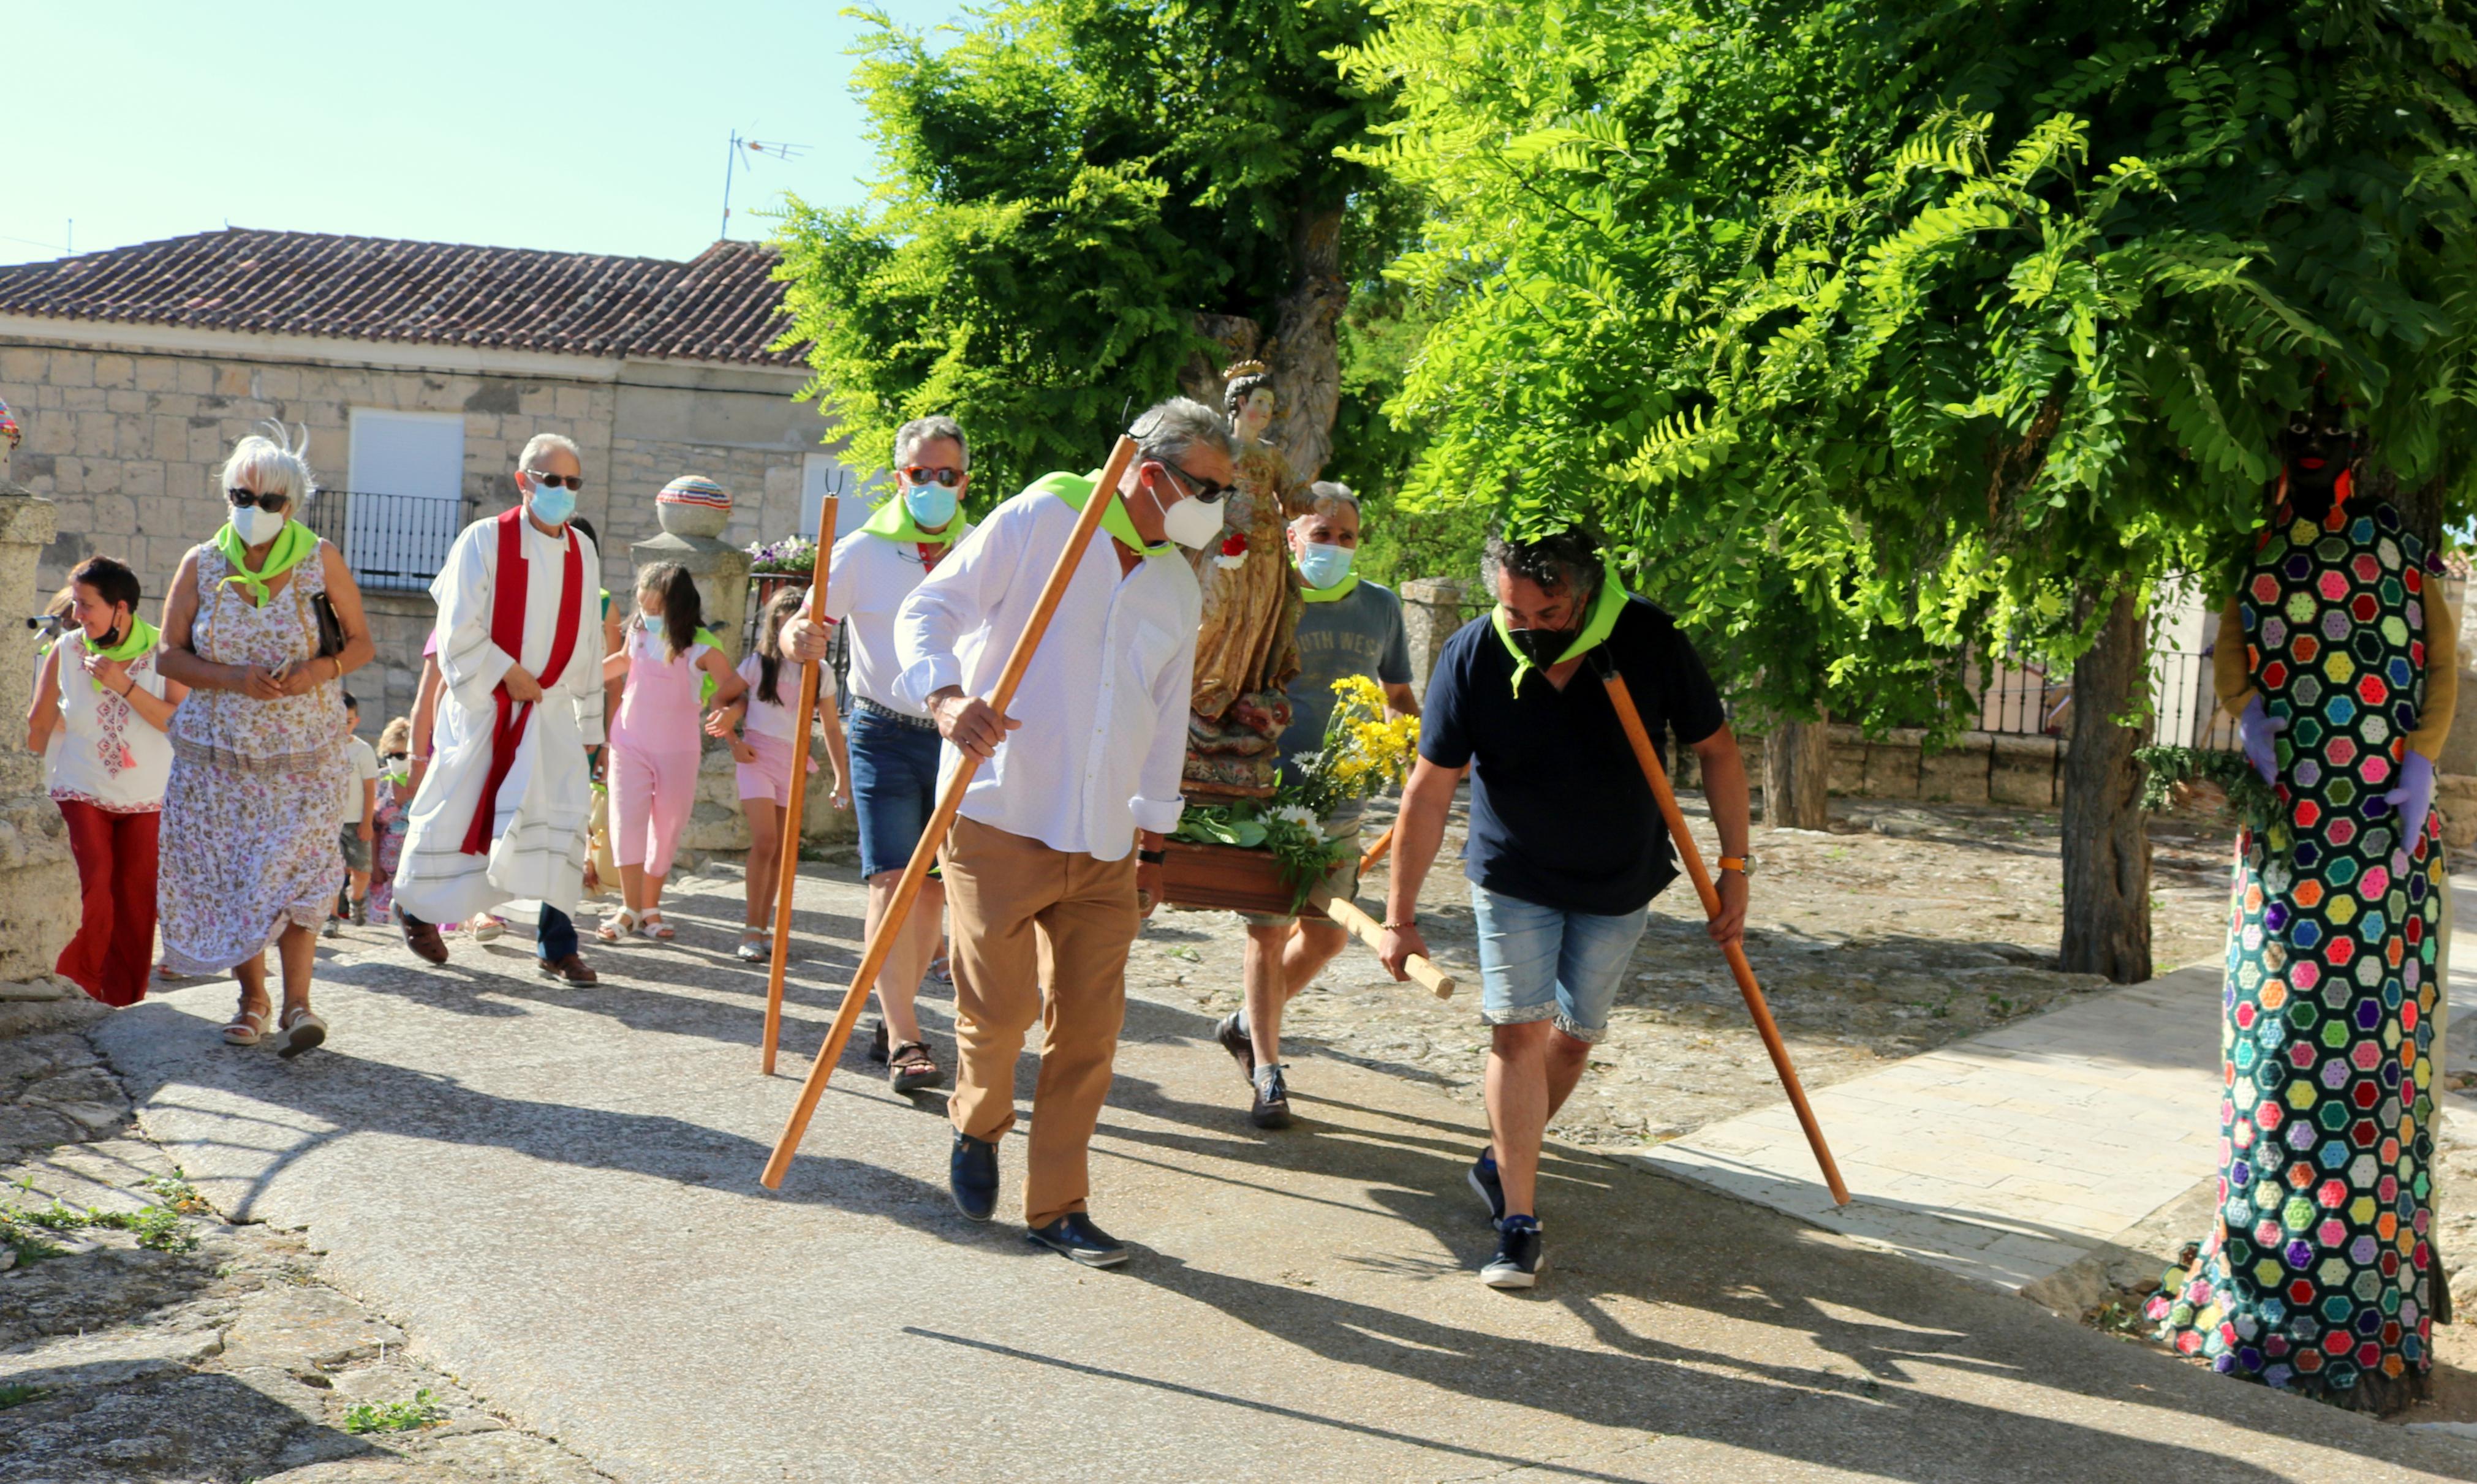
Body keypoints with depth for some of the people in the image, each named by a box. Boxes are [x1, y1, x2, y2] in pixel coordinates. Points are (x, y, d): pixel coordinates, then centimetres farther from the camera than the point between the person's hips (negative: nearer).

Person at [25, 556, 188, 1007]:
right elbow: (39, 725, 8)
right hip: (82, 794, 0)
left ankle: (124, 1002, 15)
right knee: (92, 892, -14)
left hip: (147, 800, 0)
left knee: (136, 902, 2)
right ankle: (75, 993, 1)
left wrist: (124, 686, -22)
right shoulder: (66, 650, -2)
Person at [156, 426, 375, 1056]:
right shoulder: (201, 563, 3)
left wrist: (320, 670, -16)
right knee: (225, 873, 3)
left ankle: (297, 1003, -12)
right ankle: (252, 997, 18)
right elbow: (169, 655, 3)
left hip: (302, 750, -2)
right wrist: (236, 679, -15)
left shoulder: (321, 559, 0)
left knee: (297, 869, -13)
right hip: (217, 750, 2)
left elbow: (362, 642, 5)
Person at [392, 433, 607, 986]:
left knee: (563, 812, -9)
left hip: (549, 708, 3)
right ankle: (415, 904, 31)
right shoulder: (485, 540, -8)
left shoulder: (583, 551, 6)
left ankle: (556, 941, -4)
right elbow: (459, 633, -11)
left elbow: (588, 642, 12)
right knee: (458, 808, 6)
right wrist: (507, 675, -13)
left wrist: (589, 719, 13)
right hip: (481, 705, -3)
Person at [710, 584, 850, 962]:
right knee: (764, 841, -16)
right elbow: (726, 704, 9)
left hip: (794, 762, 3)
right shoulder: (758, 664, 0)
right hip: (757, 757, -3)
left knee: (781, 851, 4)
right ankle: (752, 930, -9)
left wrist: (842, 776, 4)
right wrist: (733, 740, -4)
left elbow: (831, 728, 8)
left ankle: (762, 928, 15)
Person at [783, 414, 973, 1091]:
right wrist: (799, 638, -26)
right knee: (892, 881, -12)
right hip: (885, 734, -3)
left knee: (935, 887, 7)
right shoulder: (862, 551, -1)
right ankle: (905, 1043, -12)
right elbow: (806, 628, -4)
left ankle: (893, 1014, 24)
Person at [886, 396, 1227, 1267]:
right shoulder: (1038, 521, -4)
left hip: (1103, 845, 5)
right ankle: (978, 1126, 31)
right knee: (999, 1010, -2)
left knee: (1088, 1032, 4)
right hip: (1001, 818, -5)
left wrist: (1152, 845, 20)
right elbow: (926, 612, -7)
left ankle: (1056, 1207, 18)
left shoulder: (1179, 588, 15)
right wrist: (947, 697, -27)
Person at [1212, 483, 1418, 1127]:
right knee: (1270, 932, 0)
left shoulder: (1381, 607, 9)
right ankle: (1268, 1073, 11)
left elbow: (1398, 695, 19)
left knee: (1326, 935, 8)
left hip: (1341, 802, 4)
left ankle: (1247, 1024, 31)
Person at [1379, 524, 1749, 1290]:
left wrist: (1734, 868, -6)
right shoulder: (1472, 654, -22)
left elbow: (1716, 751, -7)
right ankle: (1519, 1220, -4)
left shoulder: (1650, 642, -21)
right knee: (1518, 1027, -12)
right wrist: (1400, 918, -15)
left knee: (1576, 1032, 11)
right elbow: (1429, 792, -16)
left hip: (1619, 882, 2)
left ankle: (1503, 1163, 34)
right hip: (1513, 879, -1)